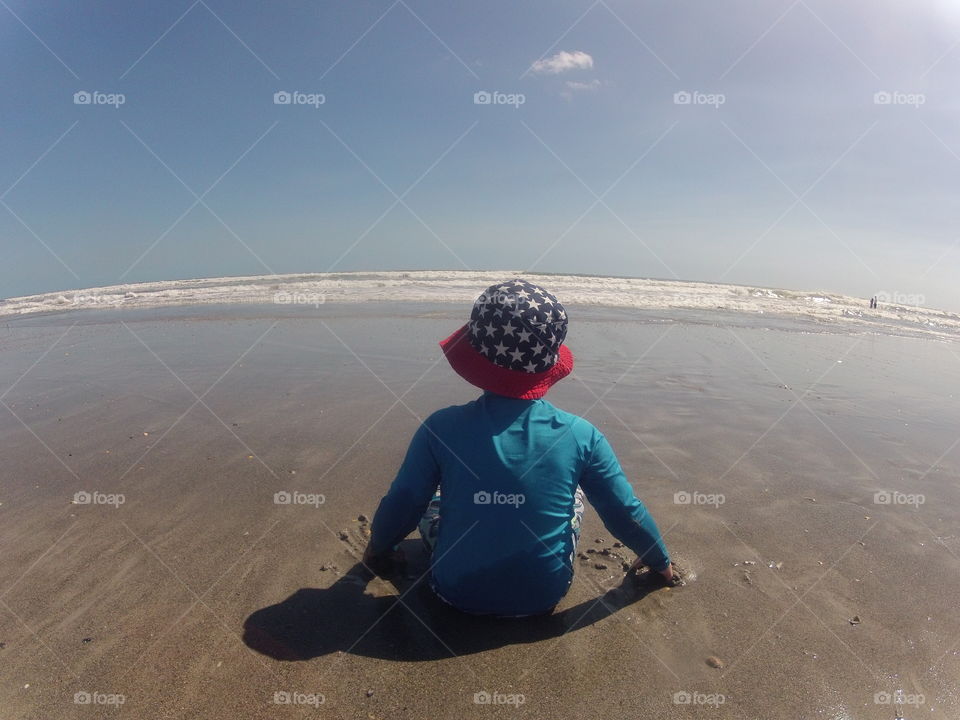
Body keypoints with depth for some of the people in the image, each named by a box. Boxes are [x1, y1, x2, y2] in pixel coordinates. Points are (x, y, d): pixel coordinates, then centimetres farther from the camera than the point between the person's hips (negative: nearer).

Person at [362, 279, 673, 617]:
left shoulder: (440, 429, -18)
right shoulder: (582, 436, -15)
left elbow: (401, 506, -7)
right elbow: (627, 514, -4)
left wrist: (378, 548, 16)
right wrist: (659, 561, 17)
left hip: (458, 592, 0)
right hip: (544, 596, 1)